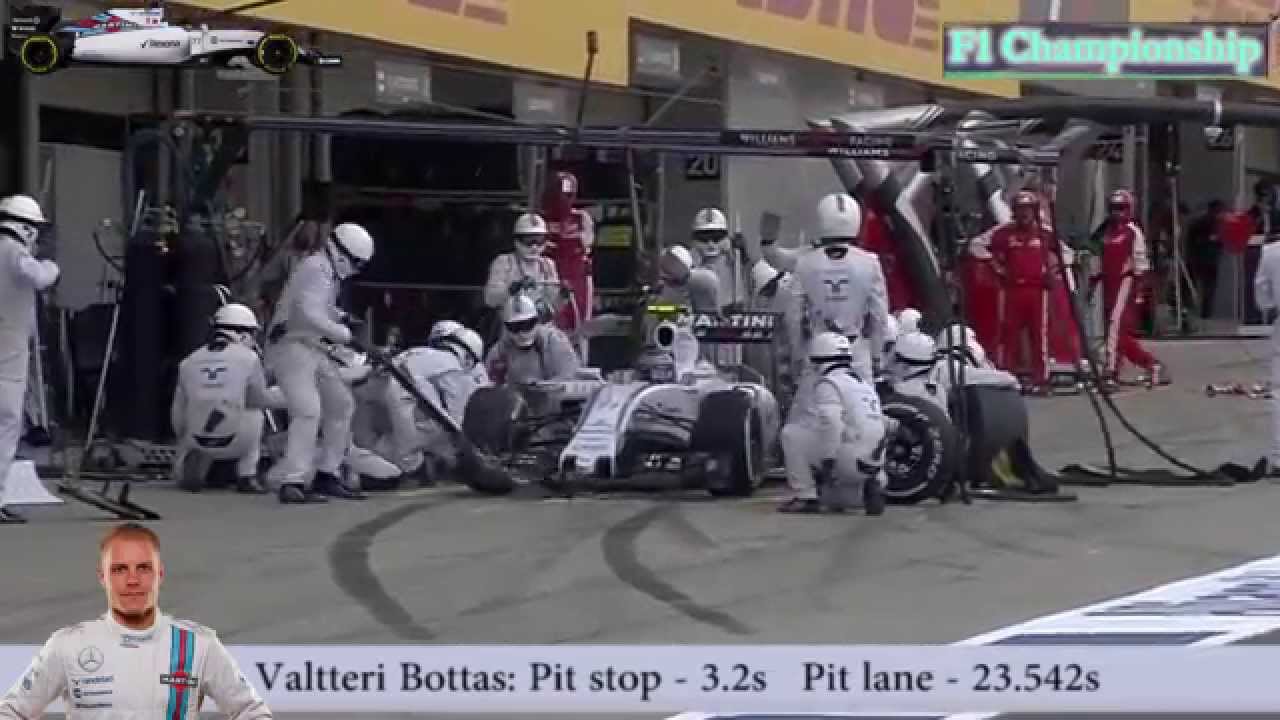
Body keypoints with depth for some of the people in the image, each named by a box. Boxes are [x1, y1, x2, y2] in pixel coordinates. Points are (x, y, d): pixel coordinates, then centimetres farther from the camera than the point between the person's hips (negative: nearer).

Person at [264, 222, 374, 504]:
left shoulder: (328, 271, 17)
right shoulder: (317, 270, -16)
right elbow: (308, 313, -27)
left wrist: (340, 316, 10)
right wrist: (342, 333, -21)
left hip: (314, 349, 11)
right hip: (292, 346, -11)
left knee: (342, 405, 17)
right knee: (308, 410, -23)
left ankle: (325, 475, 23)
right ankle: (291, 481, -28)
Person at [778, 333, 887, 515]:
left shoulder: (827, 383, -5)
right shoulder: (865, 384, 22)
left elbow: (832, 422, -20)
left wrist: (828, 460, -19)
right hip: (873, 464, 8)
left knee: (791, 434, 0)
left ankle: (806, 497, -2)